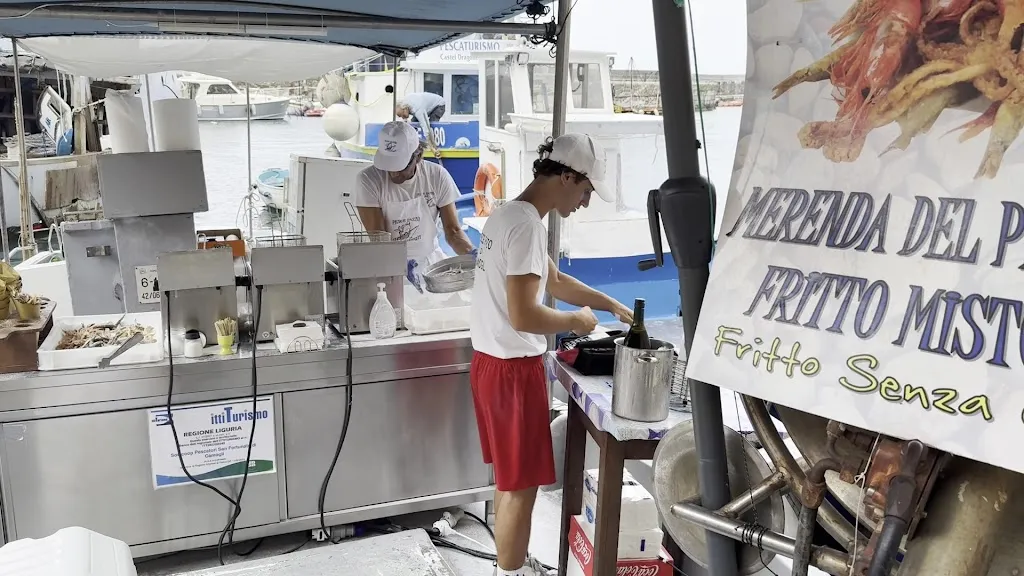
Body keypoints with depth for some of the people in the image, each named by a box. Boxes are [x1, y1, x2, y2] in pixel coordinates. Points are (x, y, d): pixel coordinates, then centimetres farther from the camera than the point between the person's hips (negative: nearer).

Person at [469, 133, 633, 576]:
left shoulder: (511, 214, 11)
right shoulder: (526, 225, -21)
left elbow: (555, 280, 22)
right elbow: (523, 316, -27)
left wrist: (614, 306, 21)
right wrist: (576, 321, -10)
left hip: (495, 362, 10)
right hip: (512, 369, -10)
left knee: (511, 479, 21)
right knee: (520, 485, 4)